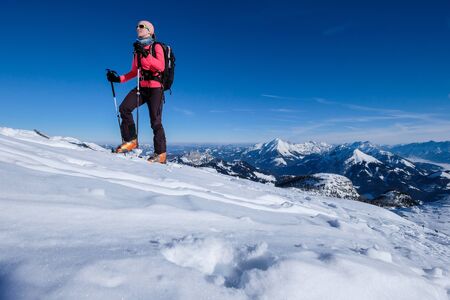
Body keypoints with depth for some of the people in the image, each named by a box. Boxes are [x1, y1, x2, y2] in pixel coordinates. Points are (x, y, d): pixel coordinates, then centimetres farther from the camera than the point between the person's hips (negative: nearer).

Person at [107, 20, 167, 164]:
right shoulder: (137, 50, 19)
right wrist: (118, 78, 14)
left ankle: (160, 153, -4)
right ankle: (130, 140, -1)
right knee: (124, 108, -13)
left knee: (155, 121, -11)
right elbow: (134, 72, 24)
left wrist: (146, 54, -22)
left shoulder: (156, 47, 2)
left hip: (155, 87, -6)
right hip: (141, 87, 6)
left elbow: (161, 67, -14)